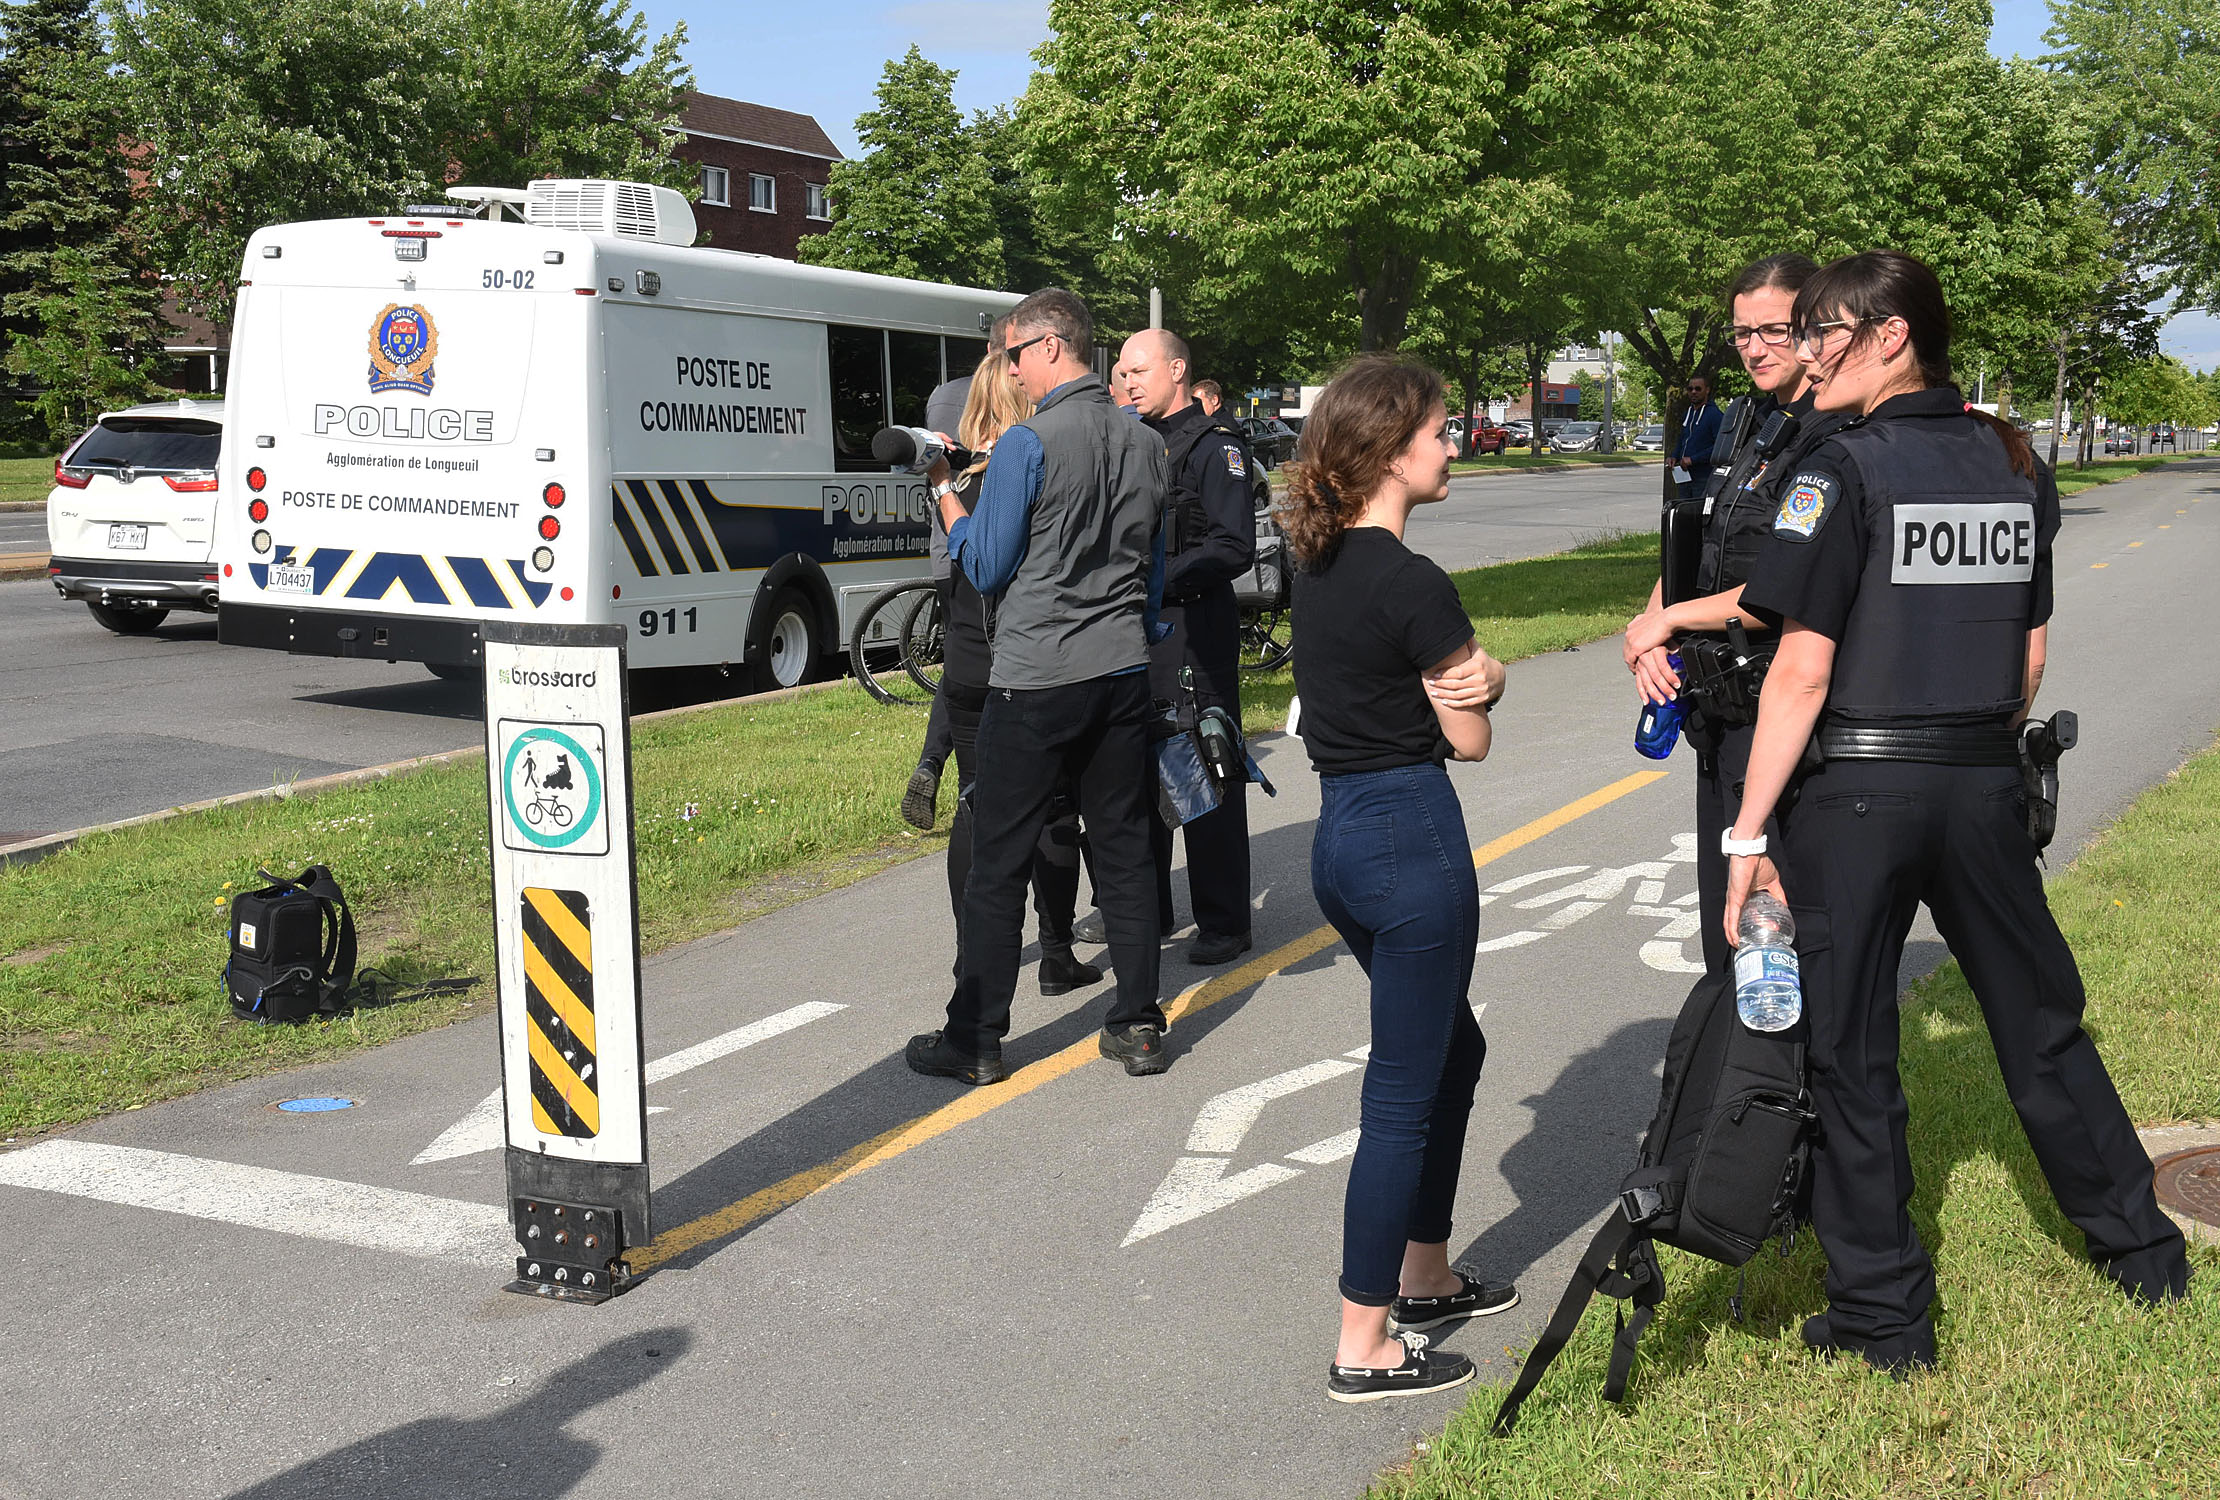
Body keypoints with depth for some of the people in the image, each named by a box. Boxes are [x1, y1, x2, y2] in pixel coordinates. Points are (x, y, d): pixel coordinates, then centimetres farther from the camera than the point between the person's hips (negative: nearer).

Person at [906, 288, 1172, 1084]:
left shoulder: (1026, 444, -12)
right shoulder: (1144, 443, 9)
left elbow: (986, 569, -7)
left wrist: (946, 490, 6)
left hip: (1035, 682, -6)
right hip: (1123, 673, 6)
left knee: (998, 862, 2)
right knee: (1124, 848, 11)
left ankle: (976, 1039, 8)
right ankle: (1139, 1025, 15)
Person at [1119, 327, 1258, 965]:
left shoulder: (1215, 445, -7)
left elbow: (1236, 548, -15)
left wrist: (1160, 578, -22)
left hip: (1195, 625, -8)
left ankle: (1223, 923, 4)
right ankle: (1147, 911, 23)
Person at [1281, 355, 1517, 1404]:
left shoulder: (1318, 564, 8)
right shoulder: (1413, 585, -18)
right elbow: (1469, 738, -9)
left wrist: (1477, 671, -6)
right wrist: (1480, 682, 9)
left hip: (1339, 836, 9)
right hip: (1412, 837, -9)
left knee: (1453, 1049, 25)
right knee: (1404, 1091, 1)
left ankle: (1424, 1274, 37)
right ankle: (1364, 1347, 11)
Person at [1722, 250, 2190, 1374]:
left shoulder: (1845, 471, -13)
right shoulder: (2015, 463, 7)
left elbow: (1802, 673, -17)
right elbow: (2031, 656, 11)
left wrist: (1748, 831, -14)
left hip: (1856, 790, -6)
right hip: (1987, 785, 6)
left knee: (1849, 1050, 6)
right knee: (2040, 1020, 21)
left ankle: (1884, 1313, 14)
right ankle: (2140, 1248, 35)